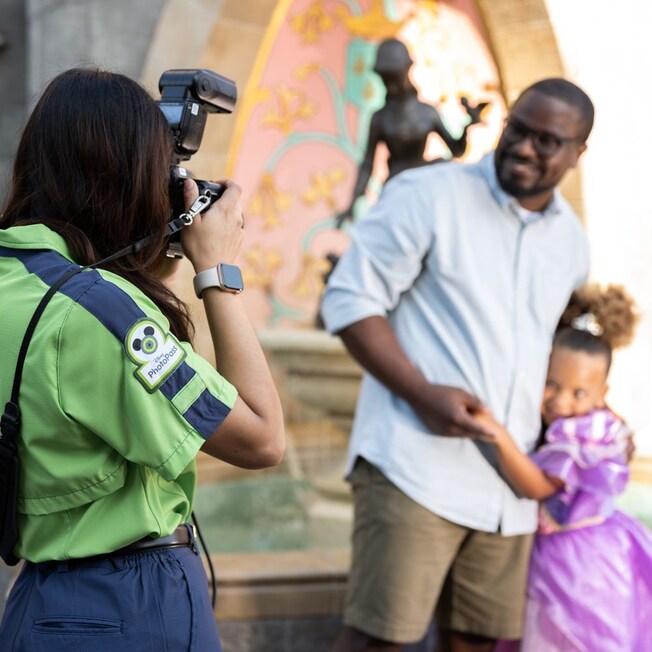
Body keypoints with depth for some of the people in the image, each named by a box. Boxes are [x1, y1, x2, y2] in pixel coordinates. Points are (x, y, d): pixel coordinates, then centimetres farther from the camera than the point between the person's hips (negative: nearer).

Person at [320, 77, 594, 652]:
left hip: (509, 486, 6)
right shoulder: (430, 195, -5)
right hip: (417, 468, -6)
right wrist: (423, 394, -19)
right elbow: (350, 299, -8)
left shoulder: (572, 241, 14)